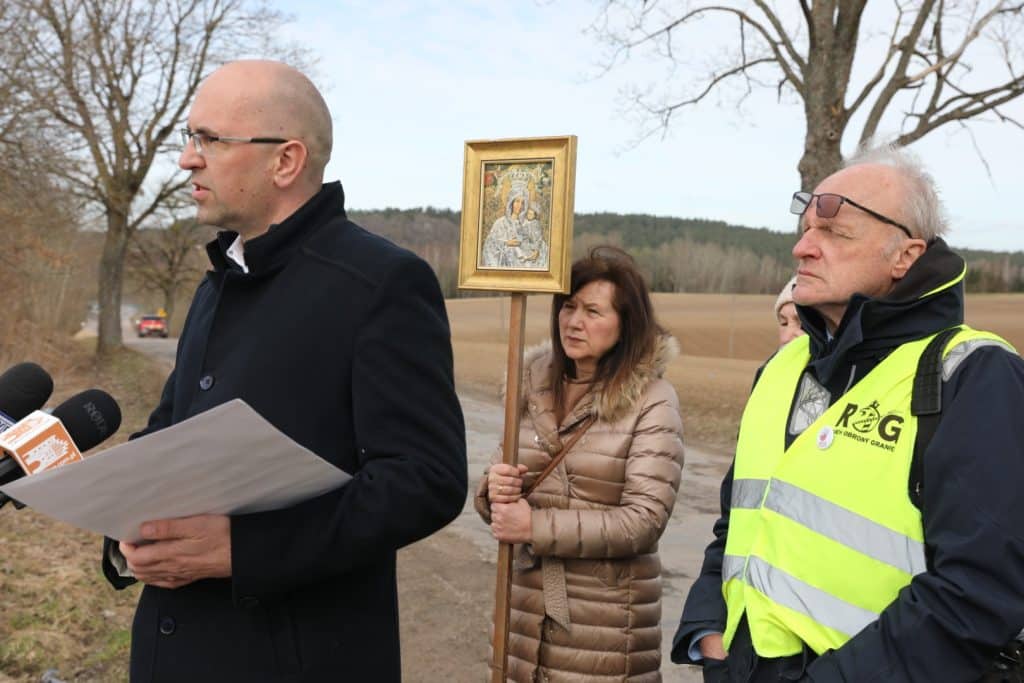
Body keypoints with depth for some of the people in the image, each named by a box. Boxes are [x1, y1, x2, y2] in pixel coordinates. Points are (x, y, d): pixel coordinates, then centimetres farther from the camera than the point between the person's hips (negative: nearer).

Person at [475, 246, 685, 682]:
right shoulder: (534, 384, 4)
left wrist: (536, 527, -20)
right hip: (529, 610, 4)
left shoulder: (652, 402, -10)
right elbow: (501, 506, 8)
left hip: (608, 619, -4)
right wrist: (494, 492, -15)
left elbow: (645, 520, -16)